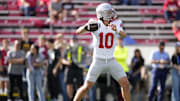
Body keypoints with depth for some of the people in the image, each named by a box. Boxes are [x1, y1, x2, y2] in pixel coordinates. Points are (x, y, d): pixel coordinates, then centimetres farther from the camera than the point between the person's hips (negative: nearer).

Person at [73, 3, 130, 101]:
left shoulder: (115, 23, -2)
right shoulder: (96, 24, -11)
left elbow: (124, 35, -19)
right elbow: (78, 32, -21)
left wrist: (117, 30, -41)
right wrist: (87, 27, -42)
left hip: (111, 61, 3)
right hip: (98, 61, -3)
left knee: (125, 84, -3)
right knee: (87, 86, -7)